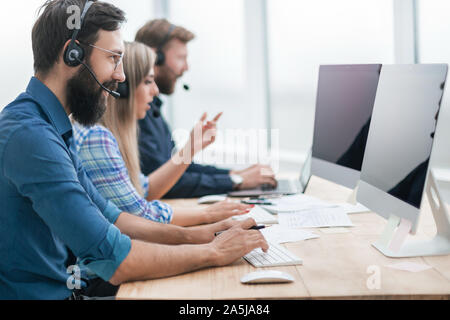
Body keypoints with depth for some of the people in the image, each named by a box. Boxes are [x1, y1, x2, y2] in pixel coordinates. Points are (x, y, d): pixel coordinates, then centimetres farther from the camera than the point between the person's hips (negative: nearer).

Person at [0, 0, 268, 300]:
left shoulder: (52, 130, 10)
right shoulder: (31, 135, -22)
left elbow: (107, 216, 14)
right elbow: (115, 262, -24)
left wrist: (196, 235, 3)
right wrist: (213, 252, -12)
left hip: (61, 290, 9)